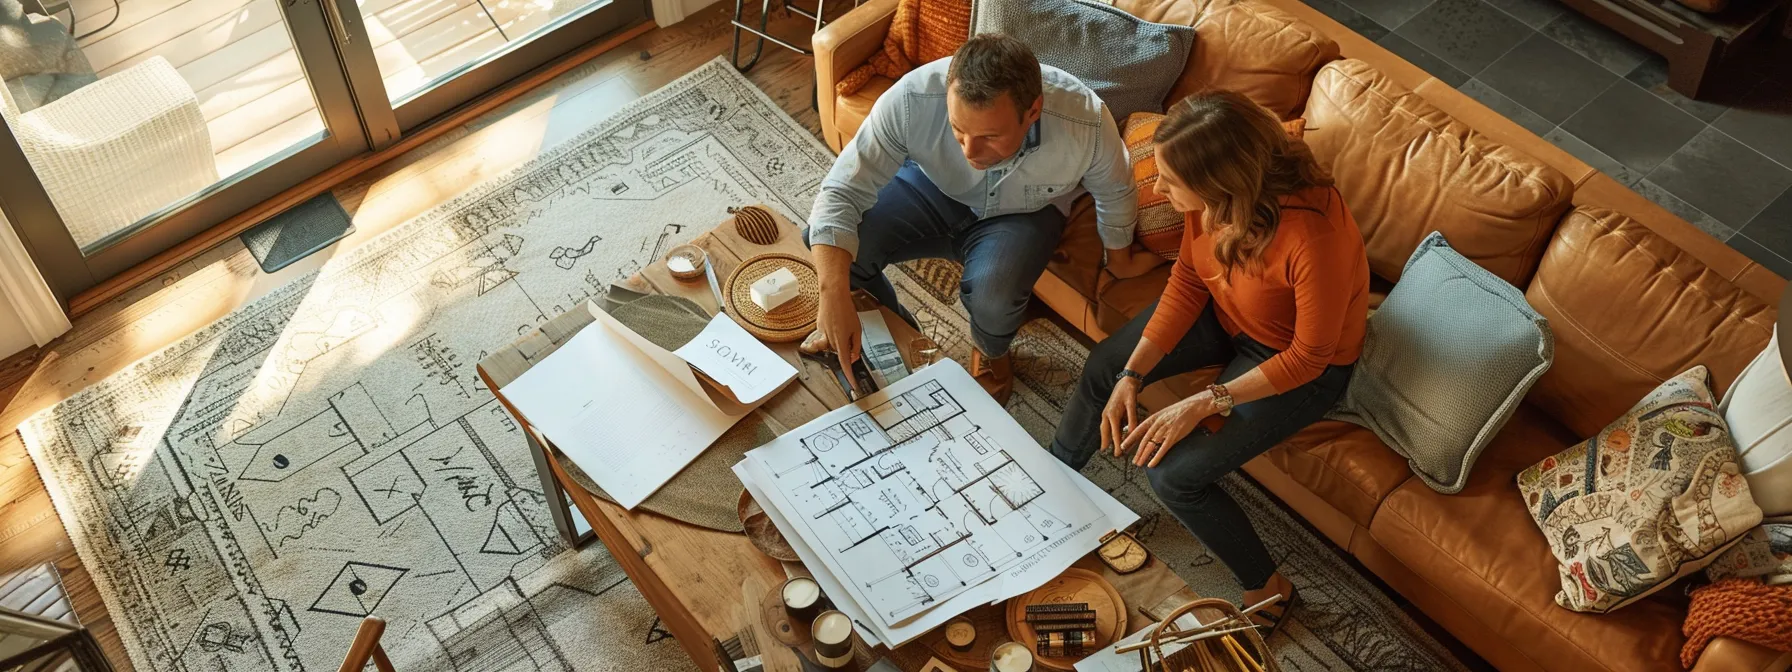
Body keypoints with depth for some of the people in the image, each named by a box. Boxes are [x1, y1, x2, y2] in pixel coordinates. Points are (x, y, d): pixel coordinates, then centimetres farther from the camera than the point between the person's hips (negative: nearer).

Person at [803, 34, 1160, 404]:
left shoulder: (1085, 121, -33)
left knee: (993, 291, -32)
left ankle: (990, 352, 7)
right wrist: (834, 297, -45)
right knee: (828, 245, -22)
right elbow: (841, 192, -31)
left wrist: (1120, 260, 8)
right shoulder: (911, 99, -36)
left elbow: (1114, 192, -10)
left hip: (1021, 214, -1)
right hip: (931, 189, 1)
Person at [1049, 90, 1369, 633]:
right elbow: (1187, 281, -8)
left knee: (1175, 475, -15)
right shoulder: (1216, 197, -23)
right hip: (1224, 313, 7)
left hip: (1301, 364, -6)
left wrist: (1201, 405, -28)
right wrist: (1131, 375, -15)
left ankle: (1266, 587, 10)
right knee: (1102, 369, 6)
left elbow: (1309, 356, -27)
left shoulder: (1313, 237, -41)